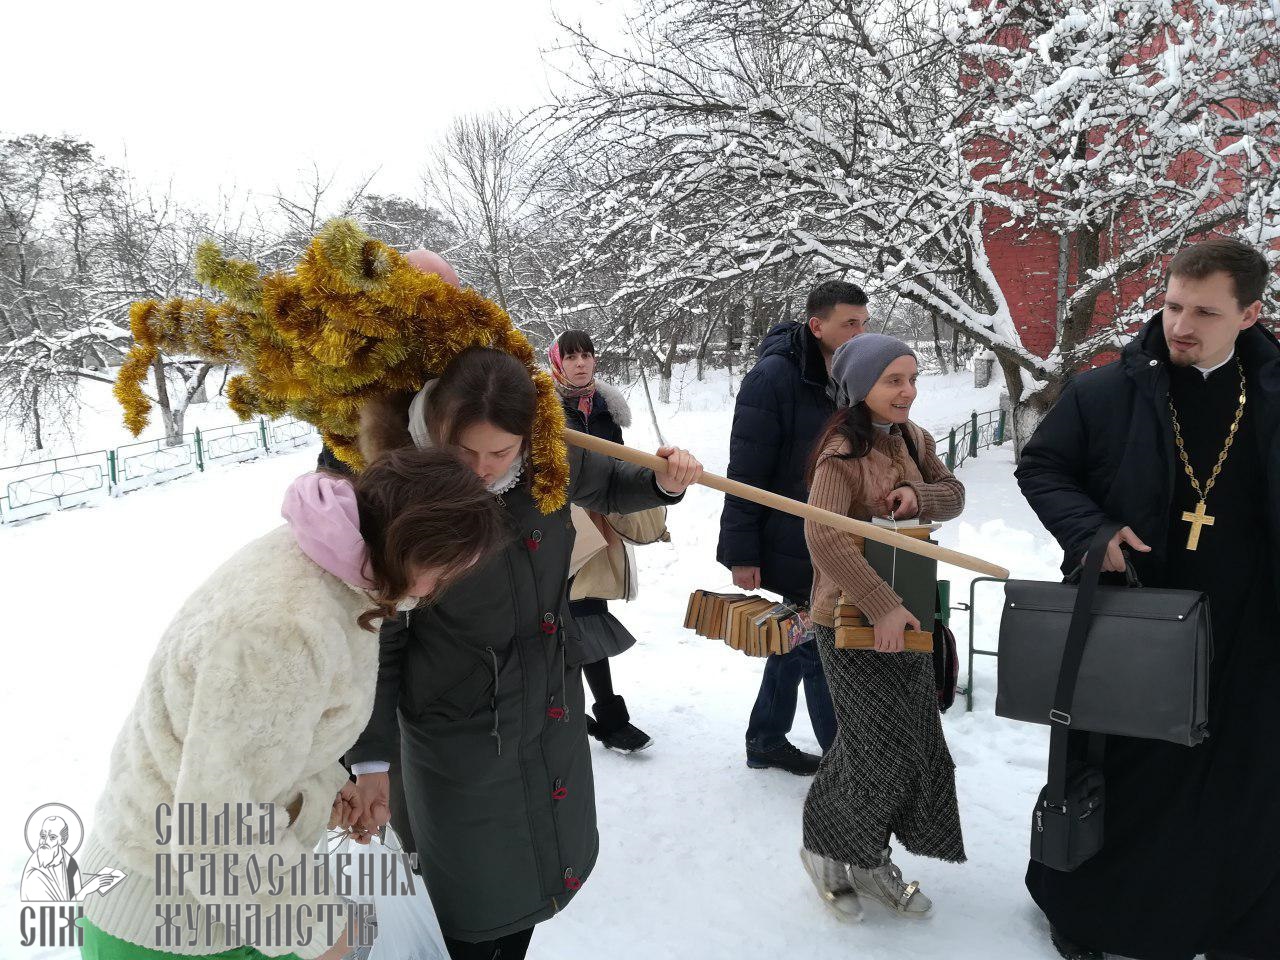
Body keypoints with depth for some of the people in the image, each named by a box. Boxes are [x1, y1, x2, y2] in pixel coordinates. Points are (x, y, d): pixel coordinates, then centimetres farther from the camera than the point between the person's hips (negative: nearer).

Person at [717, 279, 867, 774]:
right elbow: (746, 473, -18)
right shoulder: (773, 377, -17)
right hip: (791, 545, -8)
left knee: (797, 641, 17)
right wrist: (742, 553, -18)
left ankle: (766, 741, 33)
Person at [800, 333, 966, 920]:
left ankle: (869, 862, 30)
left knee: (915, 744, 12)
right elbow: (824, 538, -30)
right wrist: (882, 607, -31)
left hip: (903, 613, 8)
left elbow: (953, 495, 10)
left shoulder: (909, 438, 6)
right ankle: (826, 850, 24)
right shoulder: (842, 452, -19)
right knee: (881, 747, -1)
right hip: (852, 621, -8)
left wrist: (917, 497, -13)